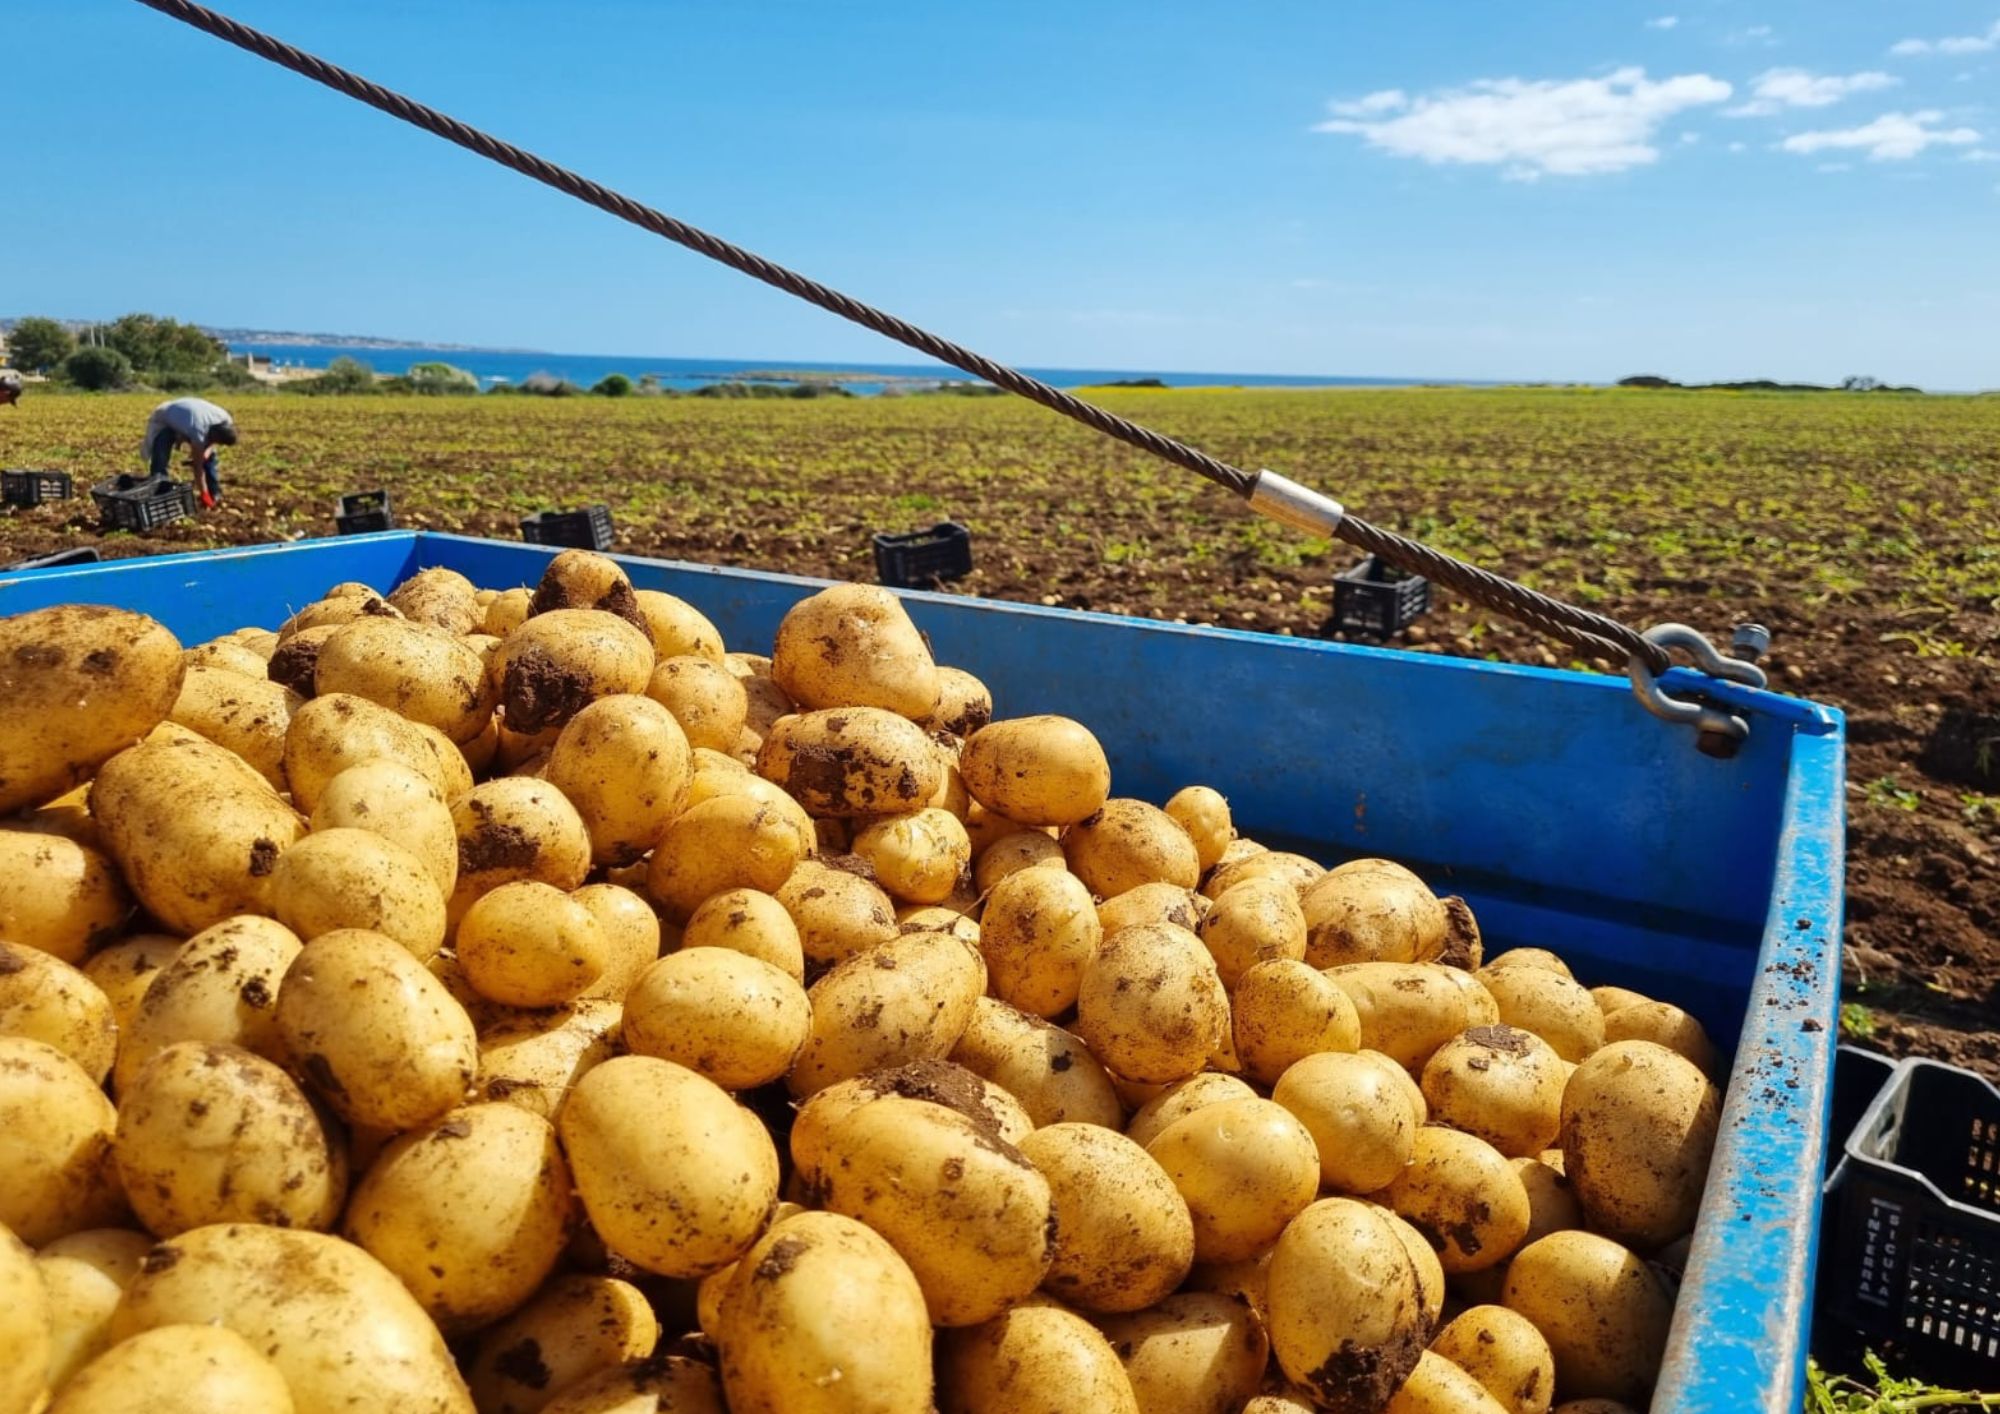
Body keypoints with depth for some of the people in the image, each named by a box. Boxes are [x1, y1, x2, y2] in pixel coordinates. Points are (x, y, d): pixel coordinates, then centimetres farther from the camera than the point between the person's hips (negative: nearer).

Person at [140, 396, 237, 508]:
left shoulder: (226, 421, -26)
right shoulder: (199, 430, -44)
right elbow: (198, 466, -35)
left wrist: (208, 448, -21)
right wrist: (204, 495, -30)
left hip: (185, 419, 6)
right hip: (164, 422, -6)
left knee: (210, 456, -2)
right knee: (160, 462, -20)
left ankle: (216, 496, 7)